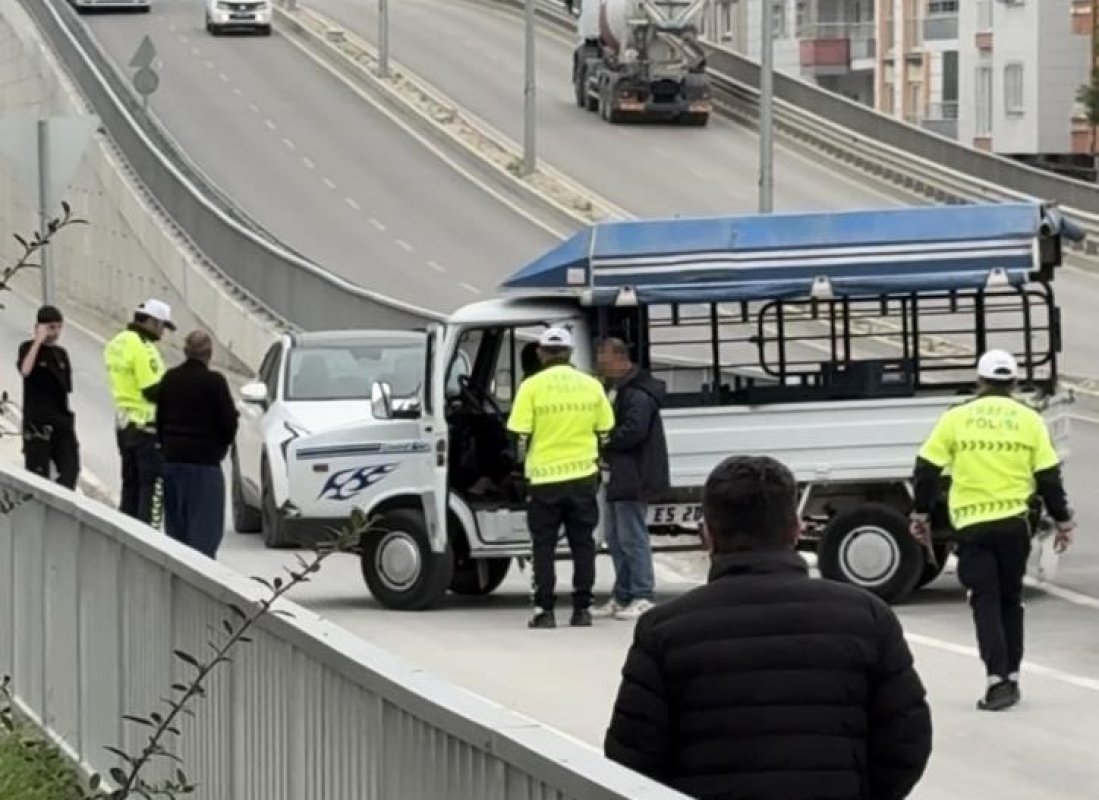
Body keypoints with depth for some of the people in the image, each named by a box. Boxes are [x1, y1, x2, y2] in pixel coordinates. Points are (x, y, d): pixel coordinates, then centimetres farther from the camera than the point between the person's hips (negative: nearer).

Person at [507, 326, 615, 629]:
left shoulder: (532, 386, -8)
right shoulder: (591, 385, 2)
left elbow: (520, 434, -8)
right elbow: (605, 431, 7)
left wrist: (523, 463, 9)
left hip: (544, 479, -2)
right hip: (583, 478, 2)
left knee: (544, 546, 6)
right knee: (582, 544, 10)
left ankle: (544, 611, 3)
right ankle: (582, 609, 8)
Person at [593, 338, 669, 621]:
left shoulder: (637, 394, -16)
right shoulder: (617, 390, 17)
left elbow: (634, 431, -25)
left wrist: (605, 441, -13)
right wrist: (604, 446, 4)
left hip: (633, 478, -11)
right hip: (618, 478, 11)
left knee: (632, 538, -8)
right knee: (615, 539, 14)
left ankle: (642, 597, -5)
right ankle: (622, 597, 21)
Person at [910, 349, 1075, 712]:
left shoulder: (955, 419, 0)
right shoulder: (1029, 420, 2)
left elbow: (927, 470, 0)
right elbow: (1049, 477, 3)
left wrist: (921, 514, 12)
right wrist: (1063, 521, 13)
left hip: (971, 525, -1)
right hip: (1014, 522, 1)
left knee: (985, 601, 1)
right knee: (1010, 599, 17)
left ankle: (998, 679, -13)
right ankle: (1011, 677, 20)